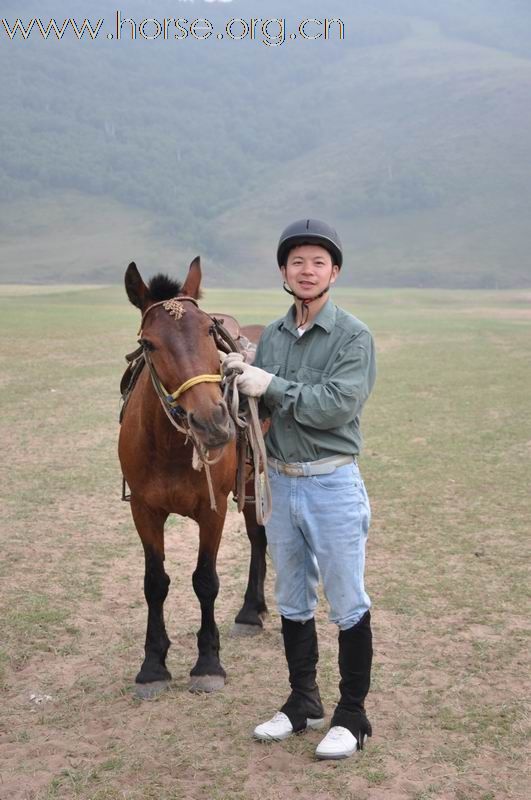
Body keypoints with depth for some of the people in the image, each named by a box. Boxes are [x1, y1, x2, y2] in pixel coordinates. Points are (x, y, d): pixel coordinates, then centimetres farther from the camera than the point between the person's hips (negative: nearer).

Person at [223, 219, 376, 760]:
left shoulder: (354, 336, -10)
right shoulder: (272, 336, 7)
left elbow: (336, 406, -22)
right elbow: (258, 406, 9)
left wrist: (272, 386, -20)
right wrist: (239, 376, -11)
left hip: (332, 482, -6)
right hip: (281, 481, 6)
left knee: (347, 603, 3)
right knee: (292, 601, 16)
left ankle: (351, 716, 16)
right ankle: (302, 702, 32)